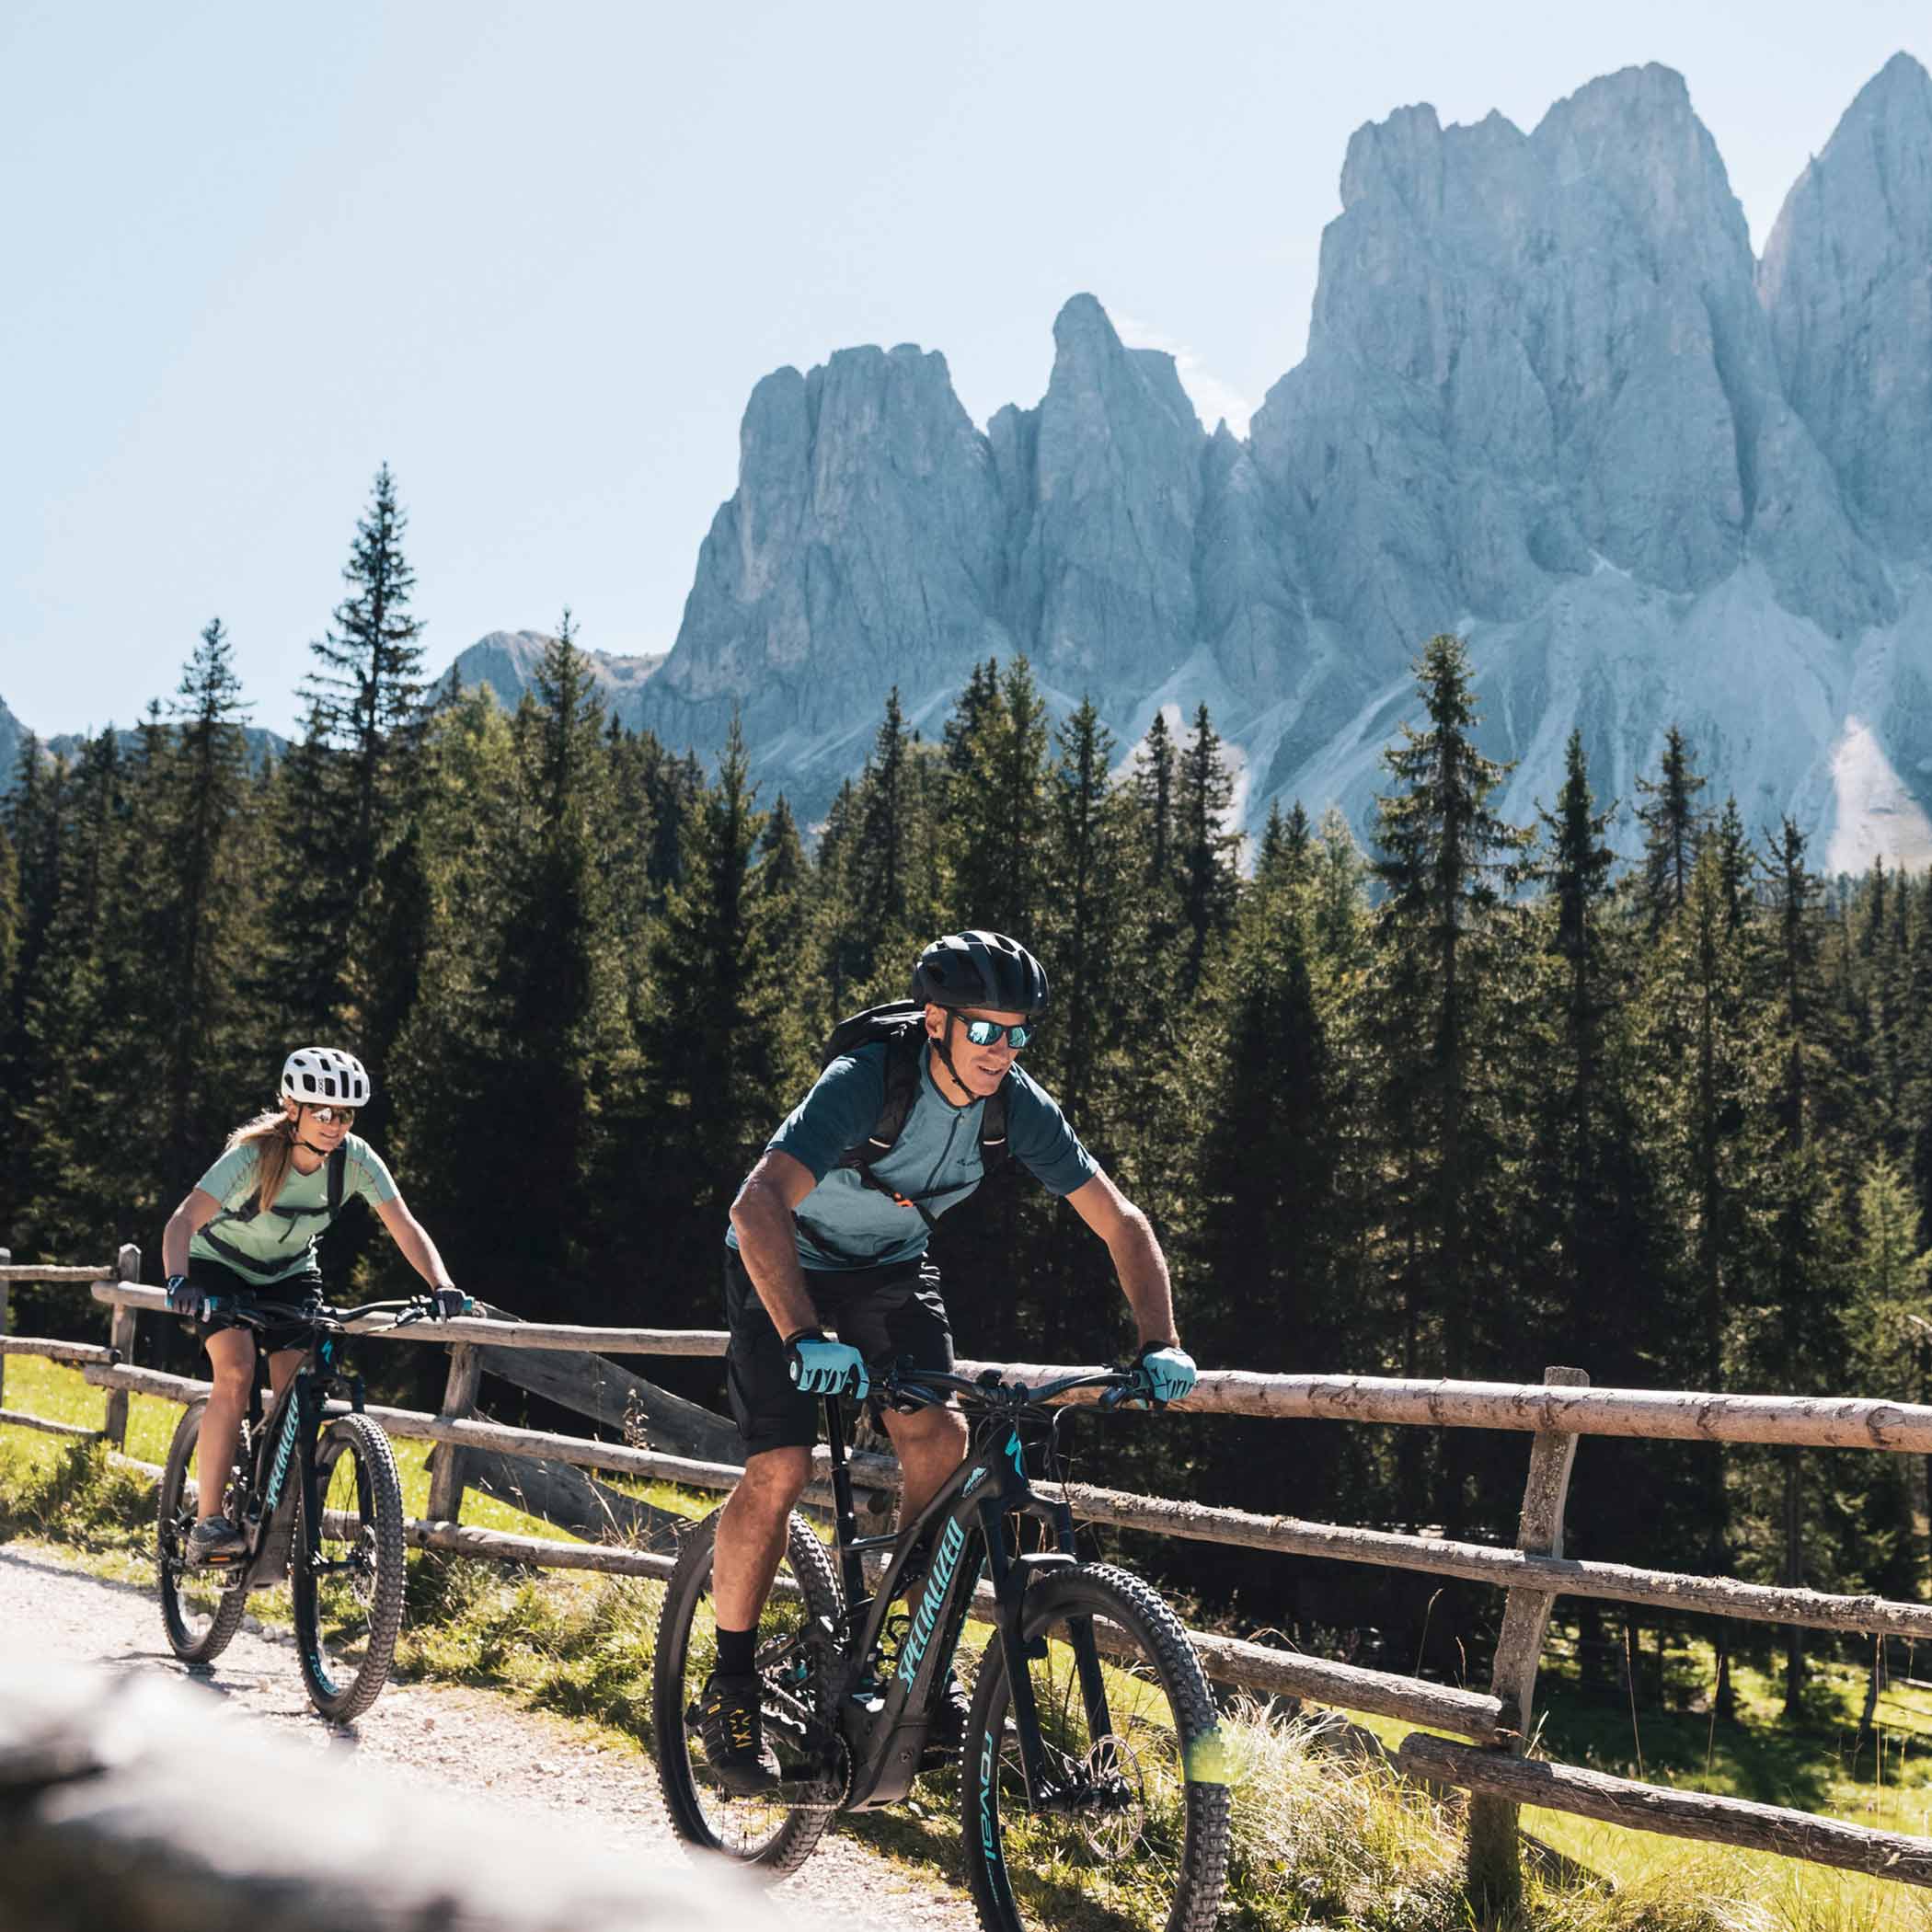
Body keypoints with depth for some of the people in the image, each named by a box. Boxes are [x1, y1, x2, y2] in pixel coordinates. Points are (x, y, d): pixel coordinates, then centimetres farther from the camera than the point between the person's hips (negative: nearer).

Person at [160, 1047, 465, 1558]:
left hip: (291, 1273, 4)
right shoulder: (254, 1154, -31)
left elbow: (405, 1227, -21)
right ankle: (208, 1522, -19)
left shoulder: (355, 1158, -21)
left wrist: (442, 1286, -37)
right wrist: (178, 1282, -59)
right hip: (221, 1266, -4)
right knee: (236, 1372, -25)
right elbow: (184, 1220, -41)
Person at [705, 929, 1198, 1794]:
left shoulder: (1018, 1105, -19)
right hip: (784, 1265, -4)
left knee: (941, 1435, -15)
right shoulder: (866, 1081, -34)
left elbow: (1122, 1223, -15)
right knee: (781, 1467, -16)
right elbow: (759, 1205, -45)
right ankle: (729, 1688, 2)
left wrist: (1159, 1345, -28)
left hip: (891, 1265, 4)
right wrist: (803, 1337, -58)